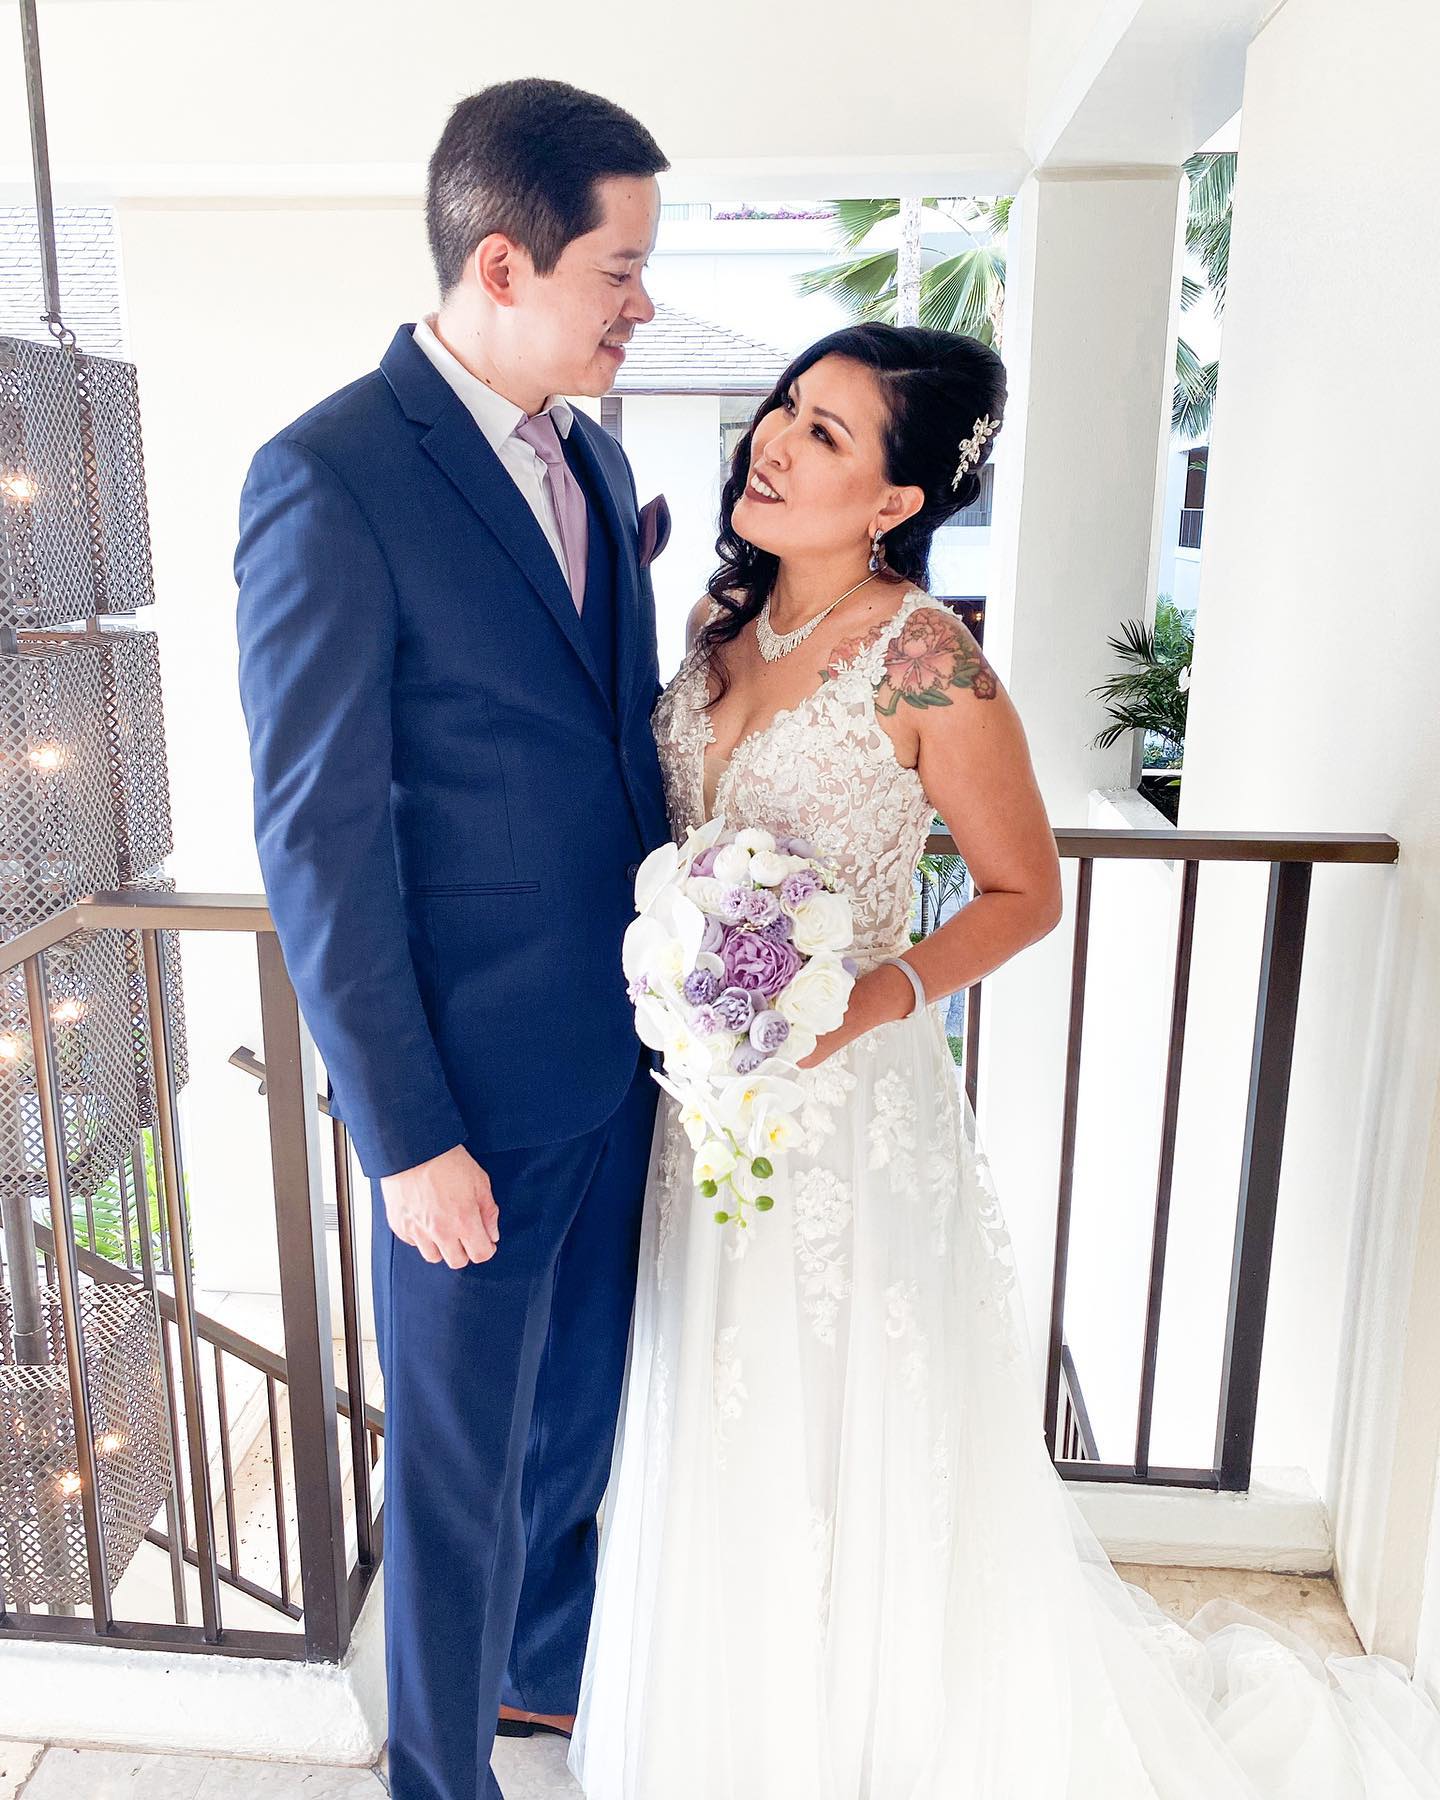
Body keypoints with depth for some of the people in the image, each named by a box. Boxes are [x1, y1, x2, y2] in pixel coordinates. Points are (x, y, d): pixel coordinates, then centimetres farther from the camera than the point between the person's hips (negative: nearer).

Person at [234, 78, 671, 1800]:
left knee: (579, 1413, 26)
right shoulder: (328, 478, -16)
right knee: (461, 1461, 15)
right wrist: (405, 1137, -14)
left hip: (620, 1056, 7)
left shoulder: (589, 455, 7)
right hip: (472, 1091, -7)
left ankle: (548, 1661, 54)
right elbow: (317, 840, -17)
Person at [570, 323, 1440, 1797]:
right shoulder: (724, 615, 1)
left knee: (848, 1437, 14)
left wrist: (876, 997, -24)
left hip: (846, 1095, -6)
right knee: (725, 1428, 23)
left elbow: (1024, 892, -11)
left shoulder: (924, 659, -18)